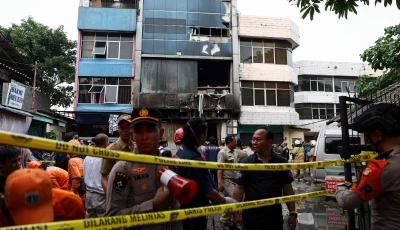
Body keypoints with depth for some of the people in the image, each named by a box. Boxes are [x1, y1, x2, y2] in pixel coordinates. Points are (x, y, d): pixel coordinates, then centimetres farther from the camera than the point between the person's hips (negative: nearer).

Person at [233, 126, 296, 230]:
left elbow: (288, 189, 5)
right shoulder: (246, 163, -5)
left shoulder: (282, 163, -1)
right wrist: (235, 213, -6)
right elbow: (239, 188, -3)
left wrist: (292, 213, 2)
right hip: (251, 216, -1)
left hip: (275, 216, 2)